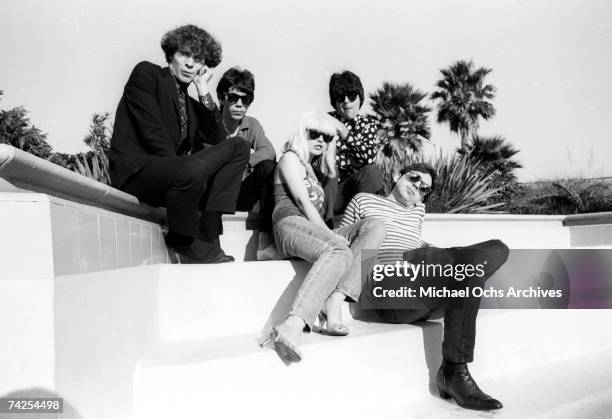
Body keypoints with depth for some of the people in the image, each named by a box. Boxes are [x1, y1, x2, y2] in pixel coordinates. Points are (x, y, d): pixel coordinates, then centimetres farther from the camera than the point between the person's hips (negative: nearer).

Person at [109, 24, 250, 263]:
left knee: (238, 147, 0)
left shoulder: (188, 101, 23)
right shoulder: (146, 73, 3)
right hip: (134, 169, -7)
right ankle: (183, 243, -11)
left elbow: (212, 137, 7)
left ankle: (208, 232, -10)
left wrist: (203, 89, 8)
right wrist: (178, 164, -18)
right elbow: (151, 130, -11)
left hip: (171, 169, 8)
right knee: (192, 171, -38)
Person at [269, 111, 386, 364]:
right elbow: (302, 200, -4)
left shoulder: (311, 168, 36)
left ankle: (334, 301, -32)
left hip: (313, 230, 8)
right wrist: (330, 234, -13)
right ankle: (293, 327, -54)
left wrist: (332, 235, 5)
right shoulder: (291, 158, 12)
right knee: (339, 252, -37)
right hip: (290, 223, -8)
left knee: (376, 227, -13)